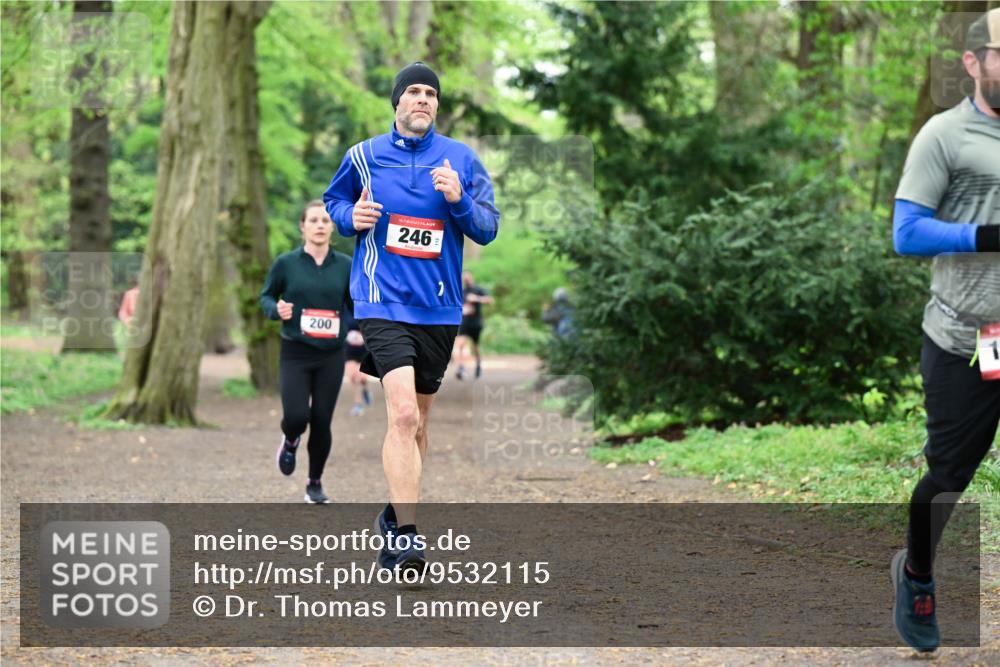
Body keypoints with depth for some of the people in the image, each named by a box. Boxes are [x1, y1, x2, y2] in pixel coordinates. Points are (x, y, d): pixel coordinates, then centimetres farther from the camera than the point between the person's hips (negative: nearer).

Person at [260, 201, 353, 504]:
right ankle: (290, 442, 25)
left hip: (331, 356, 1)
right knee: (296, 417, -14)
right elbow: (266, 296, 8)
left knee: (322, 421, 3)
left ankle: (315, 483, 24)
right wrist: (276, 309, -13)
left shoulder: (345, 265, 1)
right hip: (295, 354, -1)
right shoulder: (286, 263, -3)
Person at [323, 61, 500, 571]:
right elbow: (332, 200, 18)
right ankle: (405, 536, -22)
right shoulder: (363, 157, 3)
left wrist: (459, 200, -16)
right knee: (403, 415, -20)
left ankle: (395, 514, 36)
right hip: (384, 304, -3)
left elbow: (489, 228, 3)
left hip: (440, 309, 3)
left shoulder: (462, 160, 4)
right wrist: (351, 216, -4)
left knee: (416, 422, 15)